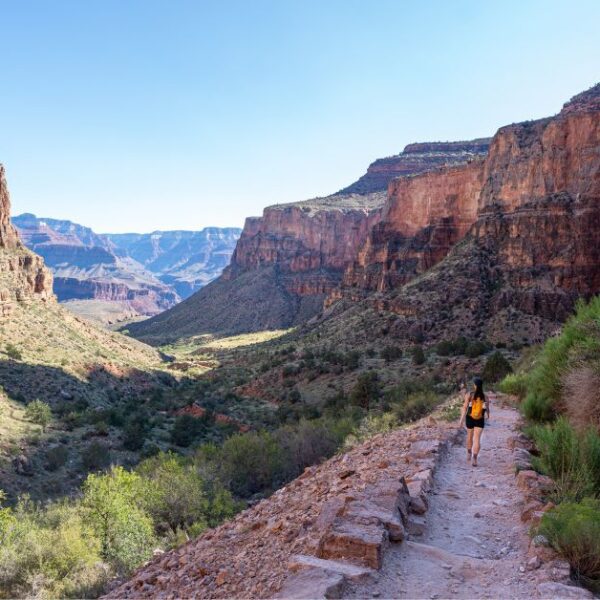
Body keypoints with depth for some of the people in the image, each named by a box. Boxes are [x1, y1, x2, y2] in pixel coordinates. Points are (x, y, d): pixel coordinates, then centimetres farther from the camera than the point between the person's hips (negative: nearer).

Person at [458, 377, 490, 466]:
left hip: (470, 418, 1)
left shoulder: (469, 395, -13)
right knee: (477, 439, 0)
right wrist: (488, 415, 26)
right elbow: (487, 409, 3)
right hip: (480, 420, -1)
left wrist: (462, 420, -18)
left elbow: (464, 408, -18)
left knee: (469, 436, 22)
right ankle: (474, 459, -12)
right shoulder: (485, 397, -8)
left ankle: (469, 454, 40)